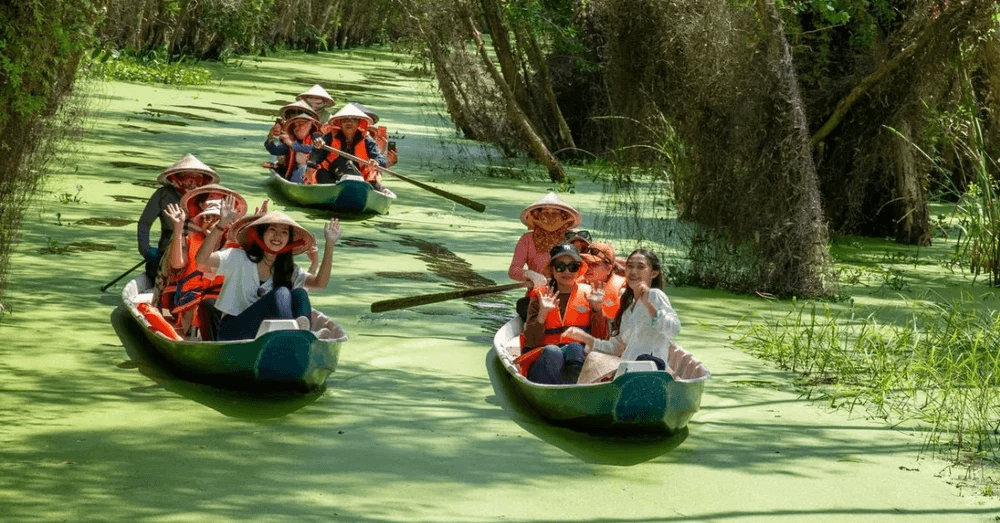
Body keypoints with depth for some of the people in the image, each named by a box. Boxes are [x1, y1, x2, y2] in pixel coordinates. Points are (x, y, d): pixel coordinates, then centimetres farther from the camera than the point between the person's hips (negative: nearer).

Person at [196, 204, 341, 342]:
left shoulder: (289, 269, 14)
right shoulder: (239, 259, 0)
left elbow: (319, 283, -1)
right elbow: (202, 259, -16)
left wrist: (329, 244, -10)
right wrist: (222, 225, -26)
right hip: (233, 330, -4)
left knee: (299, 294, -19)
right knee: (281, 293, -24)